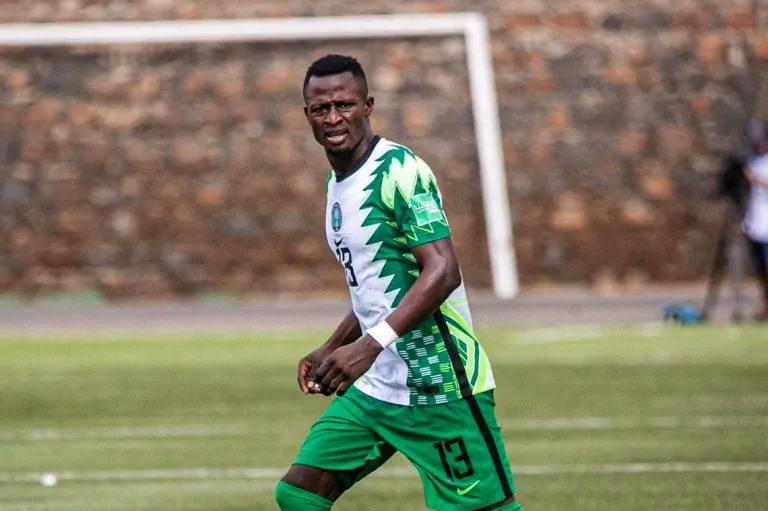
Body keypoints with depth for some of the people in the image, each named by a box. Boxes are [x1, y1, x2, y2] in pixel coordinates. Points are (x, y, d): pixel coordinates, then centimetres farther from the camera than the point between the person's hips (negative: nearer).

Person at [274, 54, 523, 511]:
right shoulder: (338, 182, 14)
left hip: (440, 388, -9)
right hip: (376, 388, 9)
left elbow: (442, 272, -25)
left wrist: (371, 344, -32)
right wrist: (330, 351, 20)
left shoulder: (399, 172, -14)